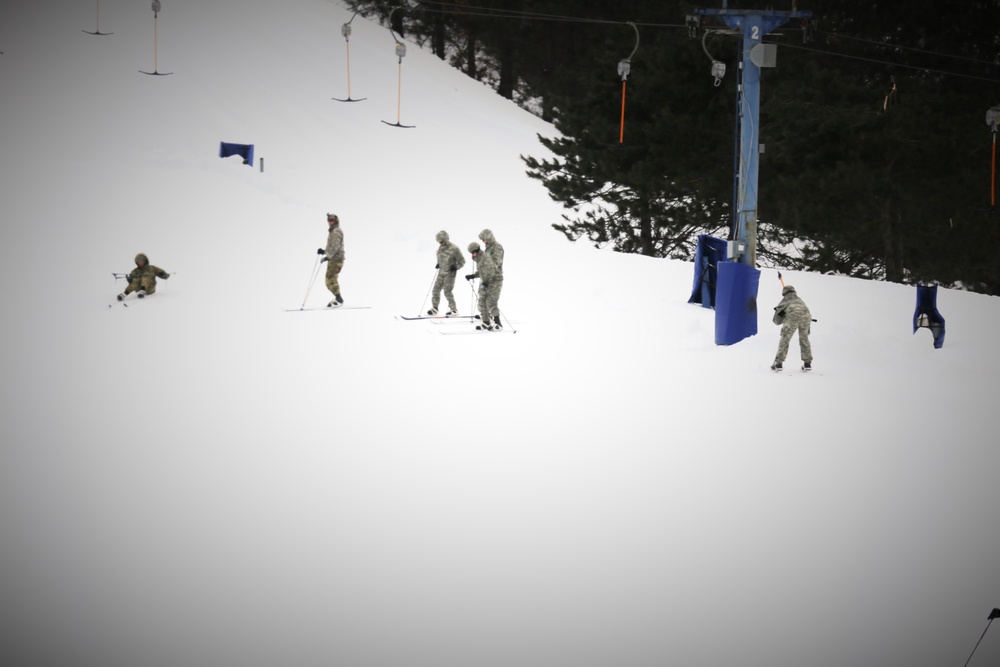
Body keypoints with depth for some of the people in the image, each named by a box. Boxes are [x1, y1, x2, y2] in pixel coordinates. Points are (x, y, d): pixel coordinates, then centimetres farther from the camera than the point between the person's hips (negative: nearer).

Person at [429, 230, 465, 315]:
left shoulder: (454, 249, -15)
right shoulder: (440, 248, 5)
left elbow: (462, 261, -8)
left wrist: (455, 267, -22)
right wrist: (438, 264, 8)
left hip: (450, 273, -7)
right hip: (441, 272, 7)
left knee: (447, 291, -8)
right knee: (436, 289, 4)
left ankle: (454, 309, 3)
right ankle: (434, 308, 14)